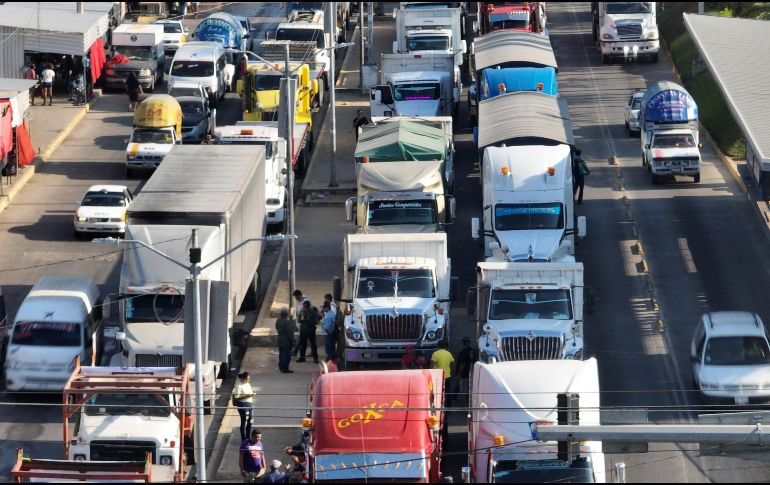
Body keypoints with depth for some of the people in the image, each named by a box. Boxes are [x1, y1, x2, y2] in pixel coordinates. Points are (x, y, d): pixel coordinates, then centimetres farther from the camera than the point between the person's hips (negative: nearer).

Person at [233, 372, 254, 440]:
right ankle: (243, 440, 7)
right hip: (243, 405, -9)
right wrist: (246, 396, -23)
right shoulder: (239, 386, -15)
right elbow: (236, 398, -18)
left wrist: (252, 395, 1)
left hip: (249, 404, 9)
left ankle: (248, 438, 27)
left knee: (249, 422, 14)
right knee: (244, 422, -2)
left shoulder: (248, 384, 11)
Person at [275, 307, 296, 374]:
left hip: (280, 340, 8)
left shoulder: (278, 321, 0)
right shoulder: (287, 322, -25)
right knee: (287, 355, 0)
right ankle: (285, 369, 2)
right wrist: (292, 339, -12)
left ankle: (281, 367, 29)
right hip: (287, 341, -8)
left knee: (281, 354, 19)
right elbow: (290, 332, -23)